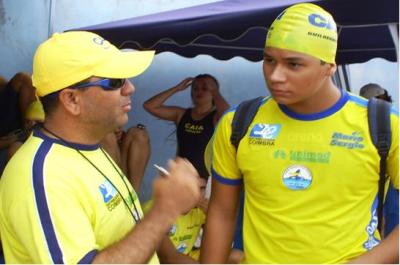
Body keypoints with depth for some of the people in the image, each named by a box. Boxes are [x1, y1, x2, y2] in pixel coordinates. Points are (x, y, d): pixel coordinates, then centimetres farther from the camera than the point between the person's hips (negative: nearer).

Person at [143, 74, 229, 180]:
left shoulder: (216, 116, -6)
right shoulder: (181, 114, 5)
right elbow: (149, 106, 0)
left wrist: (214, 90, -16)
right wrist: (176, 88, -3)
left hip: (207, 178, -4)